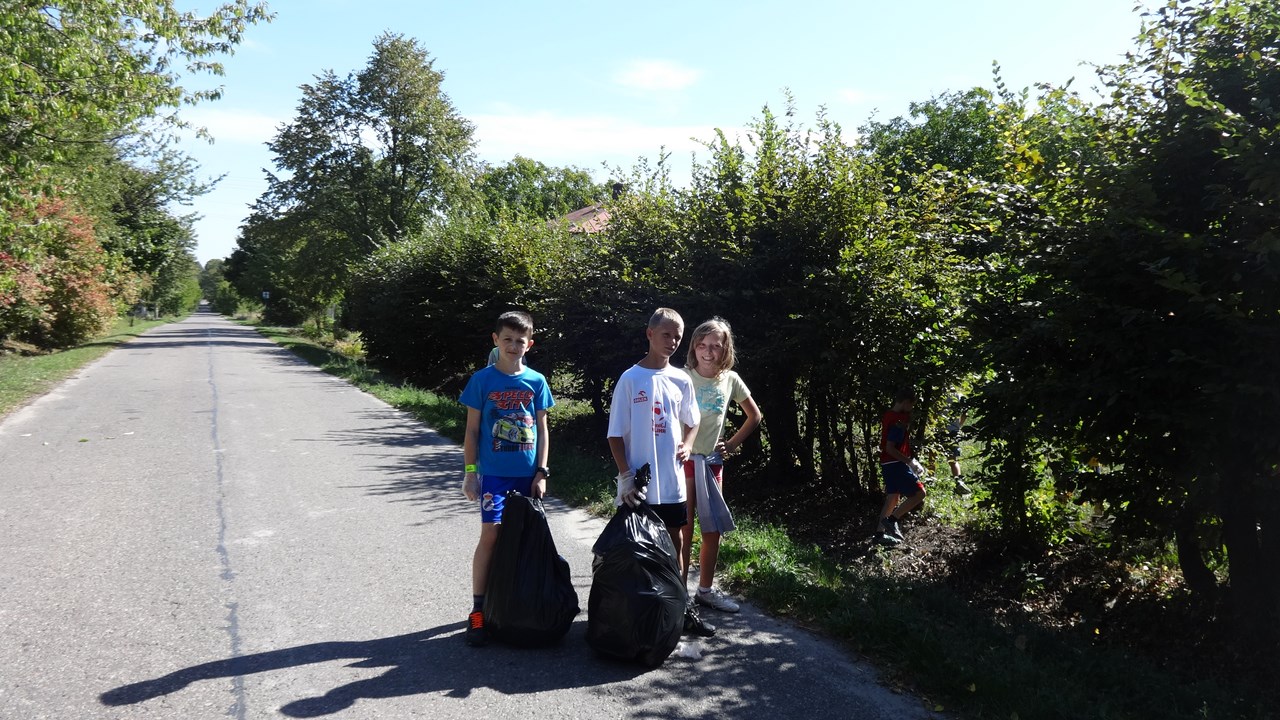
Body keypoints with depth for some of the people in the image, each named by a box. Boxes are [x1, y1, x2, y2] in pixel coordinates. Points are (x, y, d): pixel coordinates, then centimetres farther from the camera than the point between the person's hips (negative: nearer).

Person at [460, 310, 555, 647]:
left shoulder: (536, 381, 4)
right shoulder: (483, 380, -2)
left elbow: (542, 429, 8)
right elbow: (472, 430, 1)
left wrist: (541, 473, 3)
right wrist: (470, 472, -2)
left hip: (528, 474, 3)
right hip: (494, 472, -2)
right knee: (491, 535, -10)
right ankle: (477, 611, -2)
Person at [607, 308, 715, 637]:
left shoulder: (681, 380, 6)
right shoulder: (631, 379, -7)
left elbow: (691, 423, 19)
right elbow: (616, 434, -6)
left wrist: (687, 445, -1)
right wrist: (626, 476, -12)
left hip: (672, 483, 4)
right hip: (639, 485, -4)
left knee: (674, 542, 13)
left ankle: (681, 608, 24)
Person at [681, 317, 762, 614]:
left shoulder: (730, 379, 3)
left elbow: (754, 416, 15)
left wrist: (733, 444, 9)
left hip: (713, 462, 5)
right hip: (683, 459, -5)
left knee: (713, 529, 11)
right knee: (684, 529, -1)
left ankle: (706, 589, 25)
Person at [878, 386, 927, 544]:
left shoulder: (890, 415, 8)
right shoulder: (898, 421, -21)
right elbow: (890, 448, -24)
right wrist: (910, 461, -19)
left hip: (888, 464, 10)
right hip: (896, 464, -10)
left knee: (893, 498, 15)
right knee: (919, 493, -6)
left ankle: (881, 532, 17)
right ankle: (892, 519, -5)